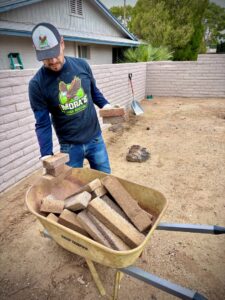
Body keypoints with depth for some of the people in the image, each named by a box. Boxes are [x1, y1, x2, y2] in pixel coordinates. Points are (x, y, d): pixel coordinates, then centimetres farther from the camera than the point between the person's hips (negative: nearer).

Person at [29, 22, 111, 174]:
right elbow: (42, 124, -11)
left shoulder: (82, 65, -6)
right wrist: (47, 154, -20)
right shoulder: (37, 84, -13)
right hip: (69, 146, -2)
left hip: (95, 139, 3)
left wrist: (105, 105, -9)